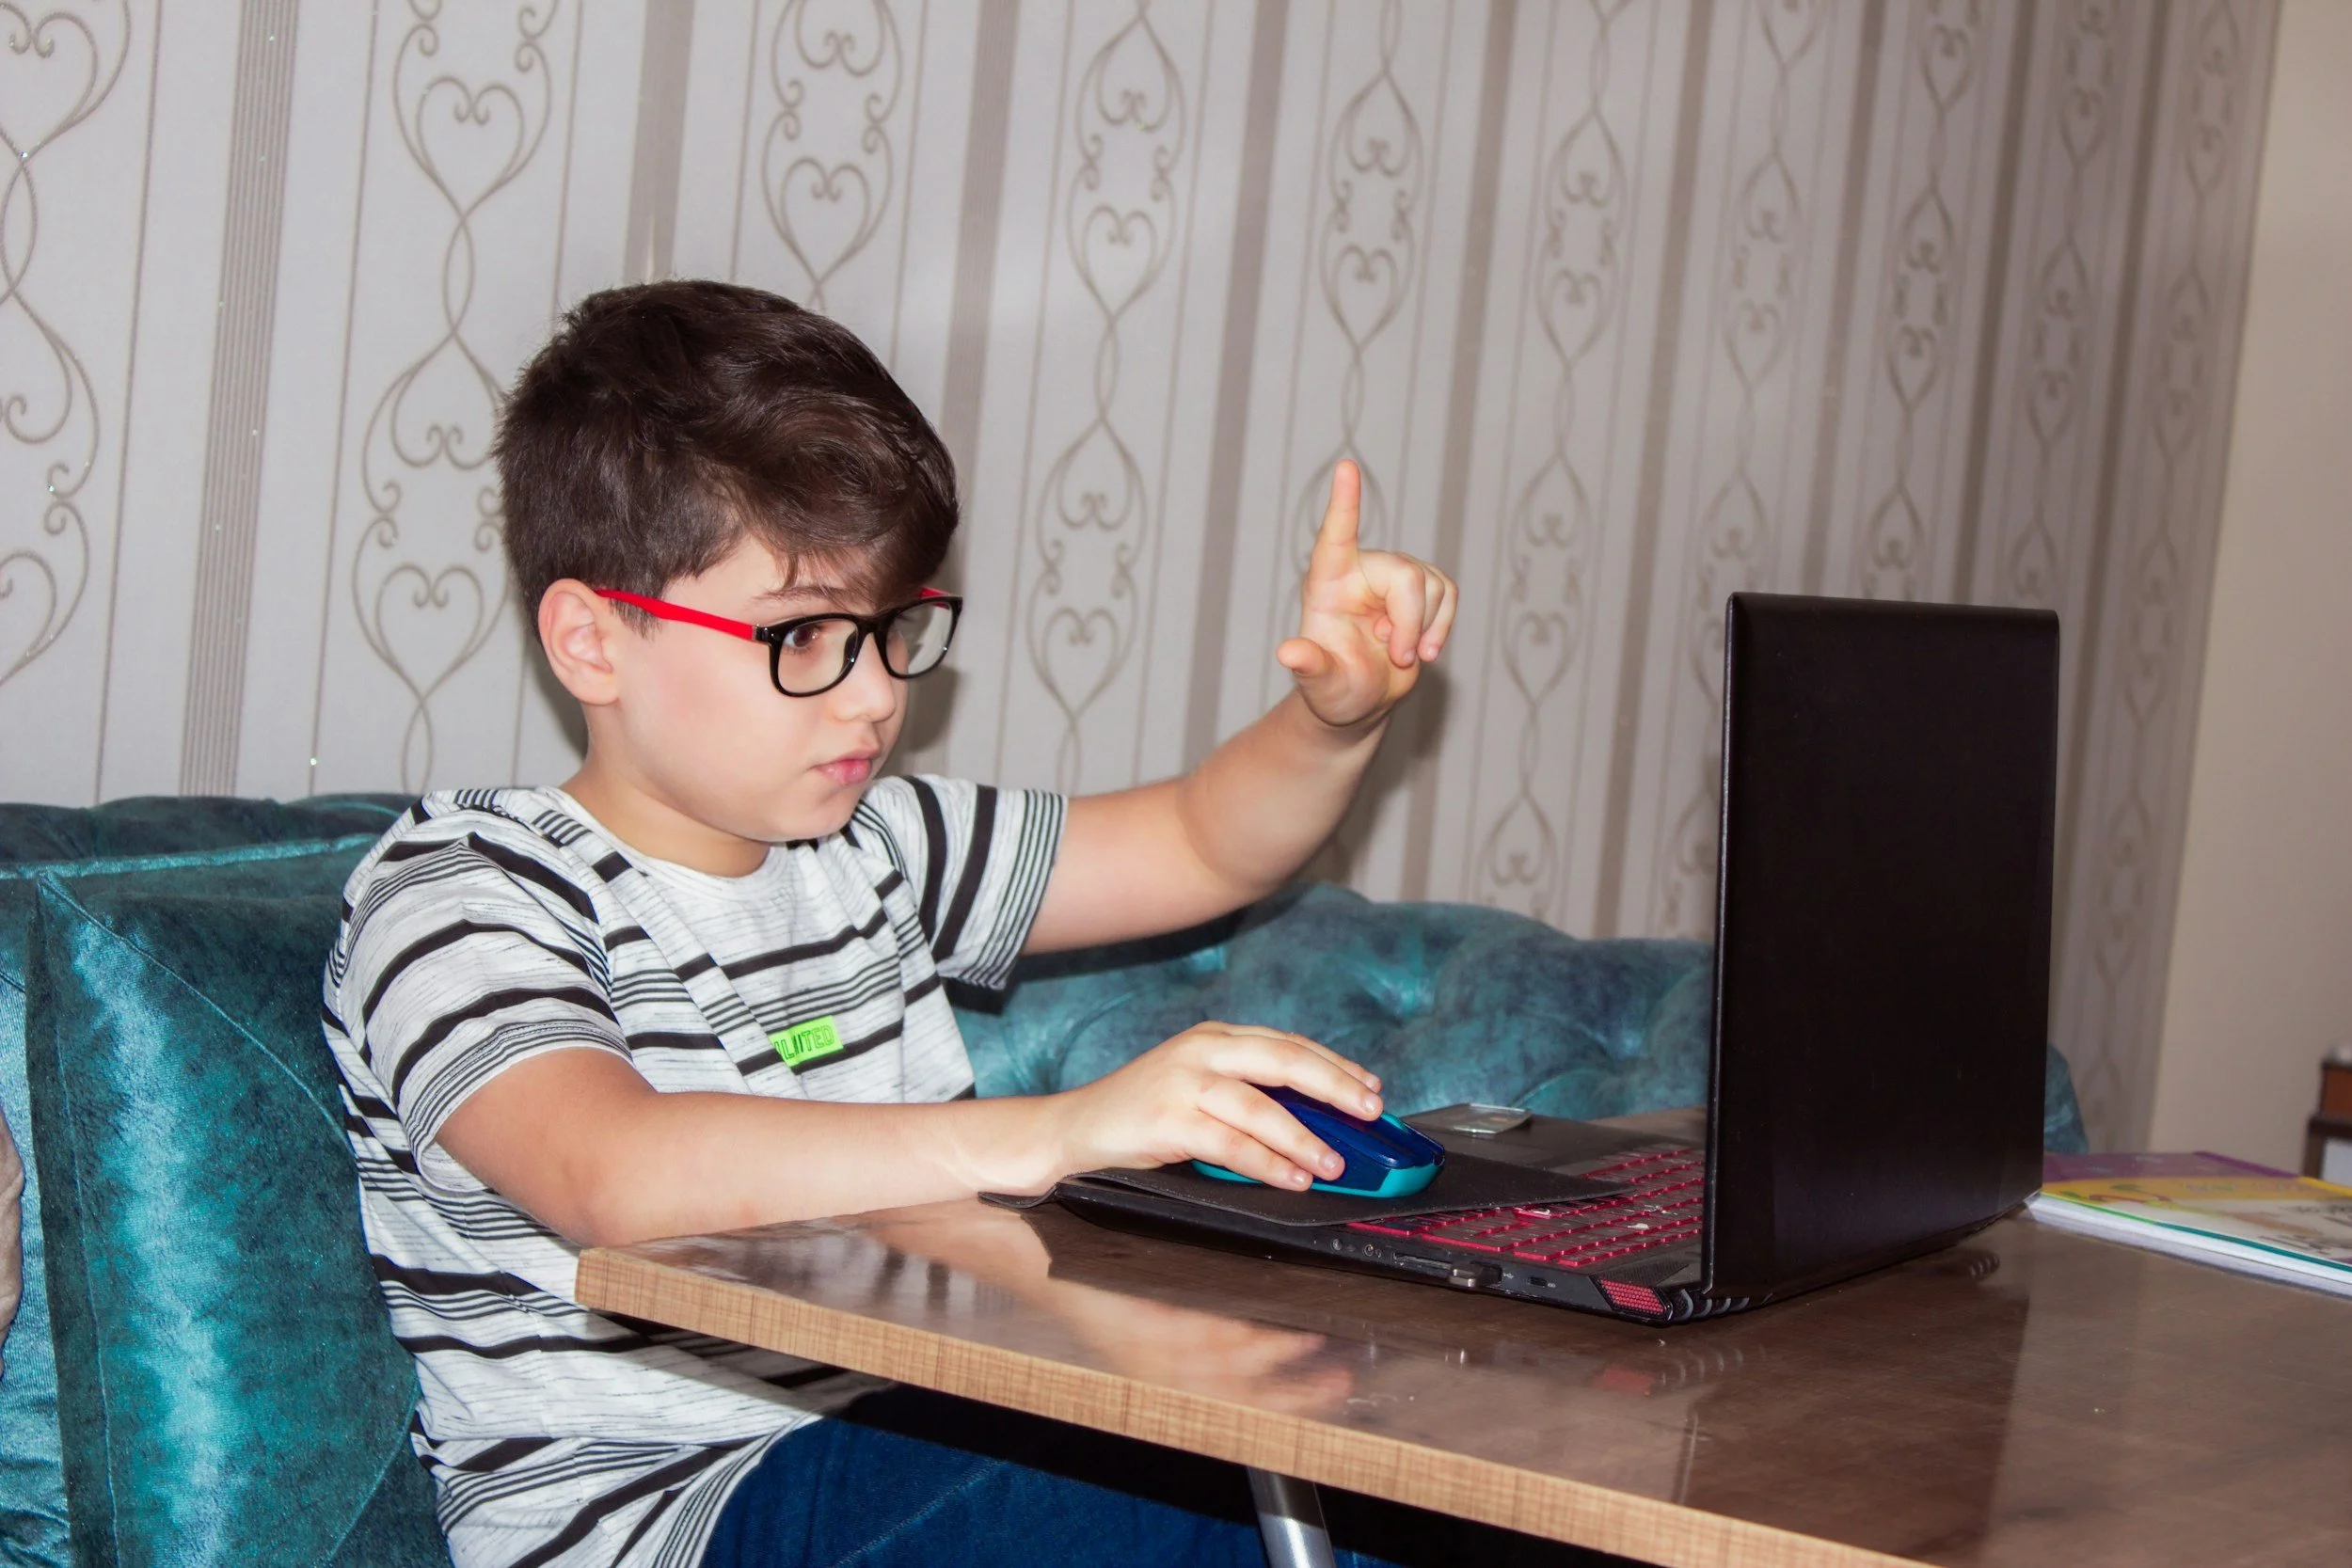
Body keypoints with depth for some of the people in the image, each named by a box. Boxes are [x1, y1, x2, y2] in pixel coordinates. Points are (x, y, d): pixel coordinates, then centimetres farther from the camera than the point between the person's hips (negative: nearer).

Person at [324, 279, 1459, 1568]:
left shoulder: (868, 848, 15)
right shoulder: (454, 896, -9)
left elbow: (1202, 847, 22)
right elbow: (618, 1173, -29)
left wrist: (1337, 716, -2)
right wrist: (1058, 1132, -38)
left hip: (917, 1449, 7)